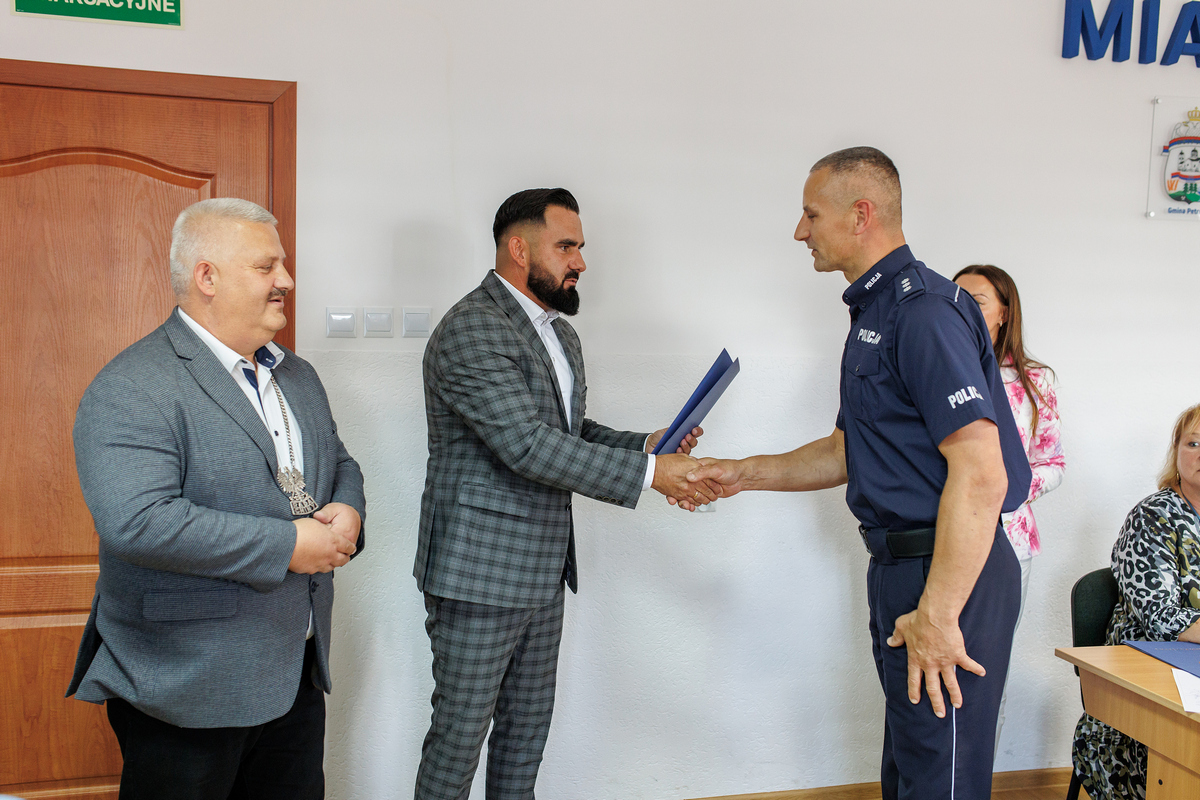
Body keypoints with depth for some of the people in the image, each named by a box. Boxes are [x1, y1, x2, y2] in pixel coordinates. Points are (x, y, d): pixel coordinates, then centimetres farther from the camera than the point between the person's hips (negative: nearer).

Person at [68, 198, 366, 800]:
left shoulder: (298, 377, 11)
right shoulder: (131, 389, -16)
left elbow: (339, 463, 21)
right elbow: (135, 522, -28)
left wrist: (348, 513, -4)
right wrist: (287, 544, -23)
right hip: (186, 690, -7)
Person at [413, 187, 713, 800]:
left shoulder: (561, 334, 14)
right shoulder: (471, 330, -18)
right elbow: (528, 446, -26)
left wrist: (647, 443, 2)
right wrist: (648, 473, -25)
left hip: (543, 569, 9)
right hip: (480, 571, -9)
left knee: (529, 723, 17)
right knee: (461, 729, 4)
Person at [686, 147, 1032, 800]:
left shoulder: (924, 308, -17)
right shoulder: (873, 311, 17)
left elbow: (981, 474, -26)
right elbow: (847, 453, 22)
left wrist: (937, 613, -26)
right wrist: (744, 474, 14)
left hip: (951, 575, -10)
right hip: (901, 567, 11)